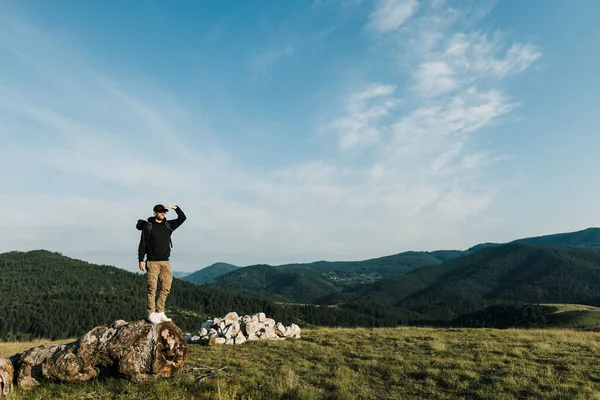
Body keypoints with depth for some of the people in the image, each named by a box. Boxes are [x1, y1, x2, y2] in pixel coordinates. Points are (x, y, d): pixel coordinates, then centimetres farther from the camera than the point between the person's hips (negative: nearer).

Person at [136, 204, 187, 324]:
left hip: (165, 262, 5)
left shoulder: (168, 225, 12)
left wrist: (175, 208, -1)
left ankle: (160, 312, 12)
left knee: (166, 288, 3)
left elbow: (182, 218, 13)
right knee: (152, 288, -4)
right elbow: (142, 245, -3)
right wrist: (141, 260, -8)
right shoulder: (148, 226, -2)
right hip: (152, 262, -5)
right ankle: (151, 314, 3)